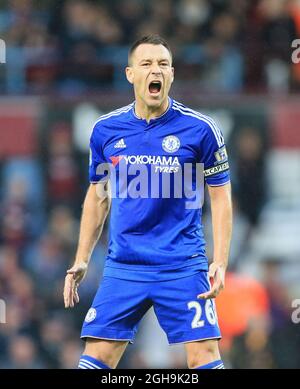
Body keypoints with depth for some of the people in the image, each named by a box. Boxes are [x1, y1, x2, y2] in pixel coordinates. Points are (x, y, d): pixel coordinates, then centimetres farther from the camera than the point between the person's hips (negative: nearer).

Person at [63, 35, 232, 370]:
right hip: (123, 267, 2)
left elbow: (220, 198, 1)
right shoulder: (105, 129, 4)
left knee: (204, 358, -9)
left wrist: (220, 262, -9)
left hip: (183, 266, -2)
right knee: (95, 359, -3)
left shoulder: (199, 128, -4)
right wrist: (81, 261, 12)